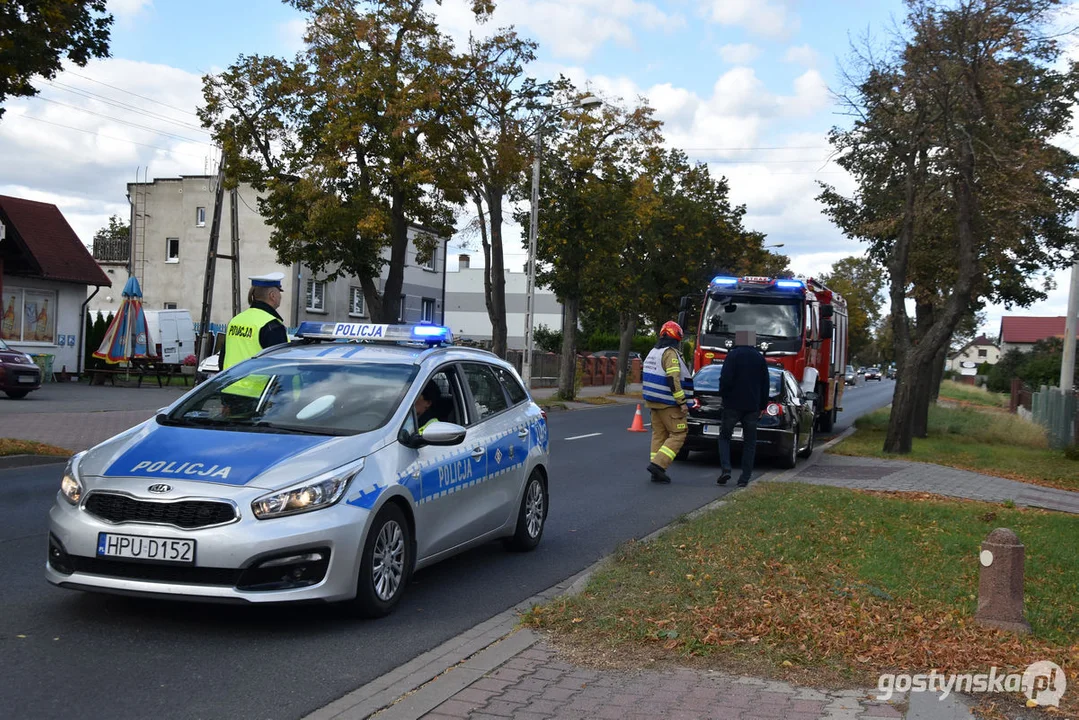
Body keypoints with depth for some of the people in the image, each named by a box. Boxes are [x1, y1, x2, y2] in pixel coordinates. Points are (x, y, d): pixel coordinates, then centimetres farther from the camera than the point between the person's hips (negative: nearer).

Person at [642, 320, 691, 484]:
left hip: (653, 402, 9)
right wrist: (682, 402, -19)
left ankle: (657, 473, 12)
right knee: (678, 434, -2)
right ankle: (658, 464, -13)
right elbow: (673, 379, -22)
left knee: (658, 435, 12)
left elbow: (646, 377, 20)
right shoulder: (671, 353, -15)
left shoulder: (653, 352, 14)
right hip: (668, 403, -9)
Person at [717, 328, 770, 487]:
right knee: (749, 442, 8)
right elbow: (765, 384, 10)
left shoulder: (733, 355, -8)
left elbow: (725, 379, -15)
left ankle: (725, 469, -8)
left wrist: (723, 395, 2)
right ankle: (745, 478, 5)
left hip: (733, 404, -3)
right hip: (752, 406, 3)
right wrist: (762, 406, 15)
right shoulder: (759, 358, 7)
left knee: (725, 436, 10)